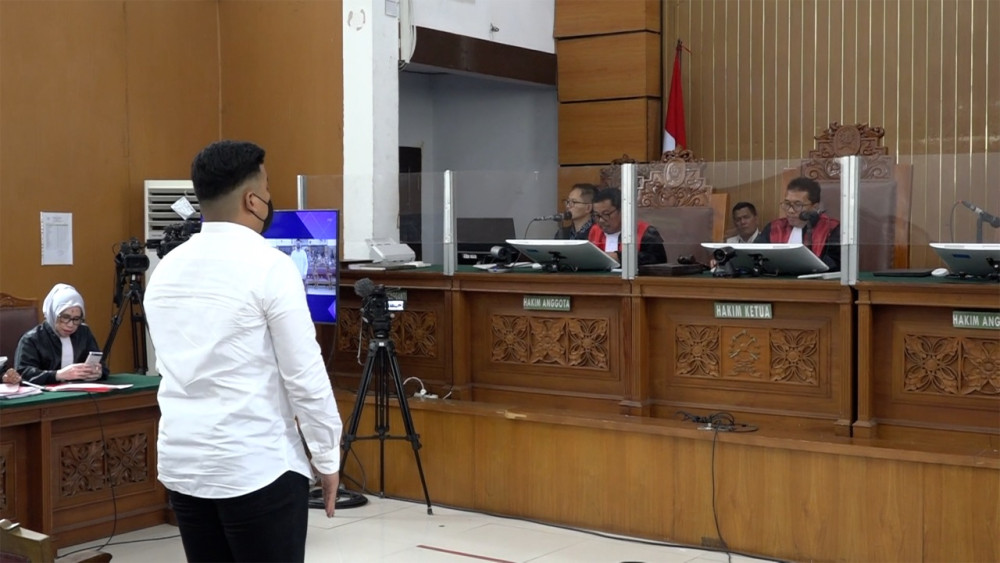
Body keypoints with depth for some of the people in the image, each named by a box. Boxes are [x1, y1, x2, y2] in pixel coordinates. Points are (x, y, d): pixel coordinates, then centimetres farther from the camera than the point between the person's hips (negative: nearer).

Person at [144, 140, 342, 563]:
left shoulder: (166, 269, 8)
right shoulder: (270, 266, -13)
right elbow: (305, 375, -12)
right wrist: (327, 457, -3)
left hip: (182, 465, 7)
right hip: (257, 468, -7)